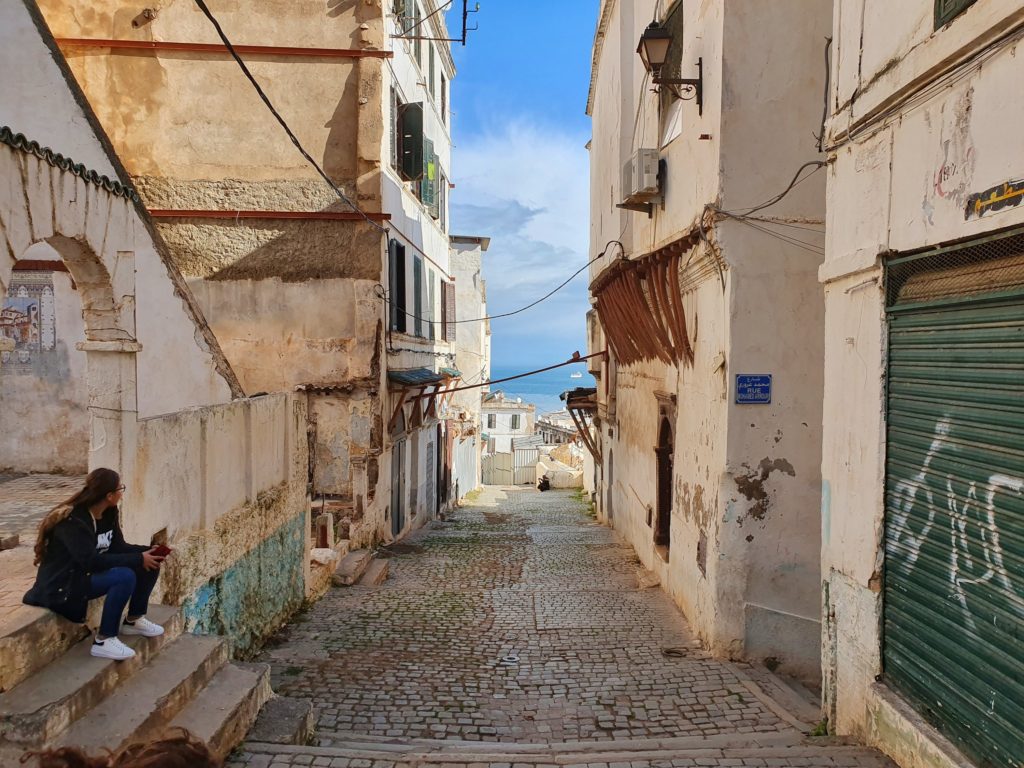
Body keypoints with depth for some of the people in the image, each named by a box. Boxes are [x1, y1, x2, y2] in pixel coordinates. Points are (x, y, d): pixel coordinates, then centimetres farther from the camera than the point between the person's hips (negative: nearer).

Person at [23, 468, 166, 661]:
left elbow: (118, 547, 5)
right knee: (125, 576, -32)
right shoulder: (72, 521, -26)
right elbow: (91, 561, -33)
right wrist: (138, 559, -29)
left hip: (89, 574, 9)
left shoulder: (109, 514, 0)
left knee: (149, 565, -2)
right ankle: (103, 641, -20)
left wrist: (148, 551, -13)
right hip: (63, 586, -9)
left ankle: (134, 620, 13)